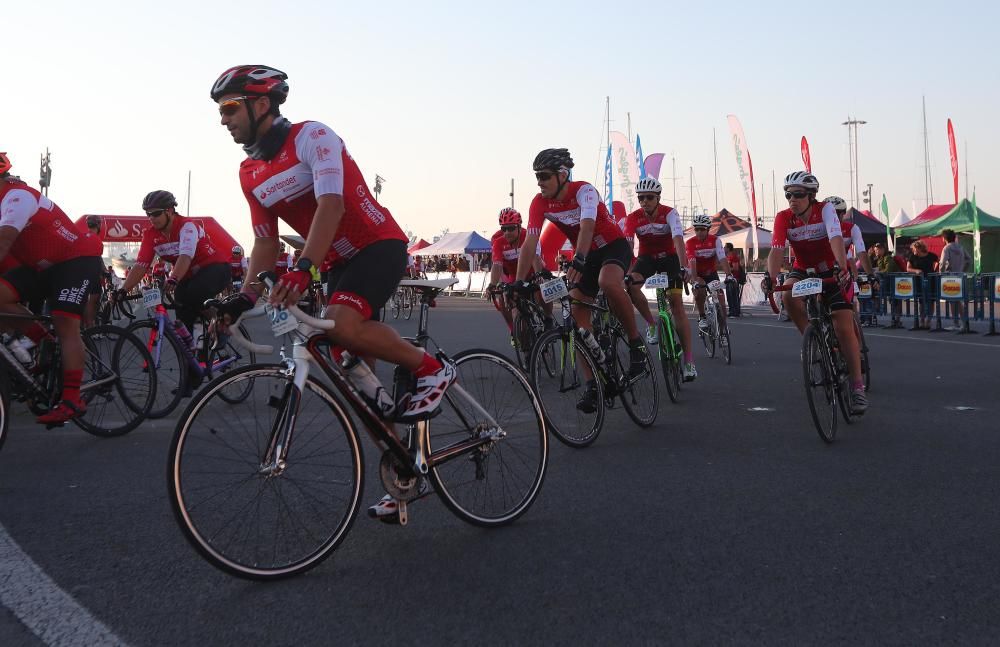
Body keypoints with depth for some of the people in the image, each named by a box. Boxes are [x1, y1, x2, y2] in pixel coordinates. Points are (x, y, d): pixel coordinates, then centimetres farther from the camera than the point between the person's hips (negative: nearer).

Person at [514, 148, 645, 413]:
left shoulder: (583, 190, -25)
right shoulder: (540, 203, -11)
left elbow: (587, 225, -42)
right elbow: (530, 243, -17)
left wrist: (578, 261, -59)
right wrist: (518, 283, -27)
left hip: (613, 246, -6)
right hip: (585, 255, 6)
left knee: (608, 283, -38)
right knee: (577, 313, -7)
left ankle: (636, 342, -17)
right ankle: (592, 385, -2)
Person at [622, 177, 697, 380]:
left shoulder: (669, 213, -23)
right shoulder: (633, 218, -18)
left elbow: (678, 239, -36)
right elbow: (627, 245, -28)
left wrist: (684, 267, -50)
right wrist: (623, 271, -44)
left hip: (669, 257, -2)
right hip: (646, 258, 2)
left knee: (676, 304, -10)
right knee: (631, 284, -31)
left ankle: (688, 360, -8)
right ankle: (651, 324, -7)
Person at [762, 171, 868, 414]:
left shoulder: (825, 209, -20)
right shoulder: (783, 218, -14)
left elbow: (836, 239, -35)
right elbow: (777, 250, -26)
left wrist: (842, 268, -52)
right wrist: (770, 277, -45)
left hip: (832, 271, -2)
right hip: (803, 270, 2)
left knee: (844, 327, -14)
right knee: (788, 296, -33)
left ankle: (857, 387, -7)